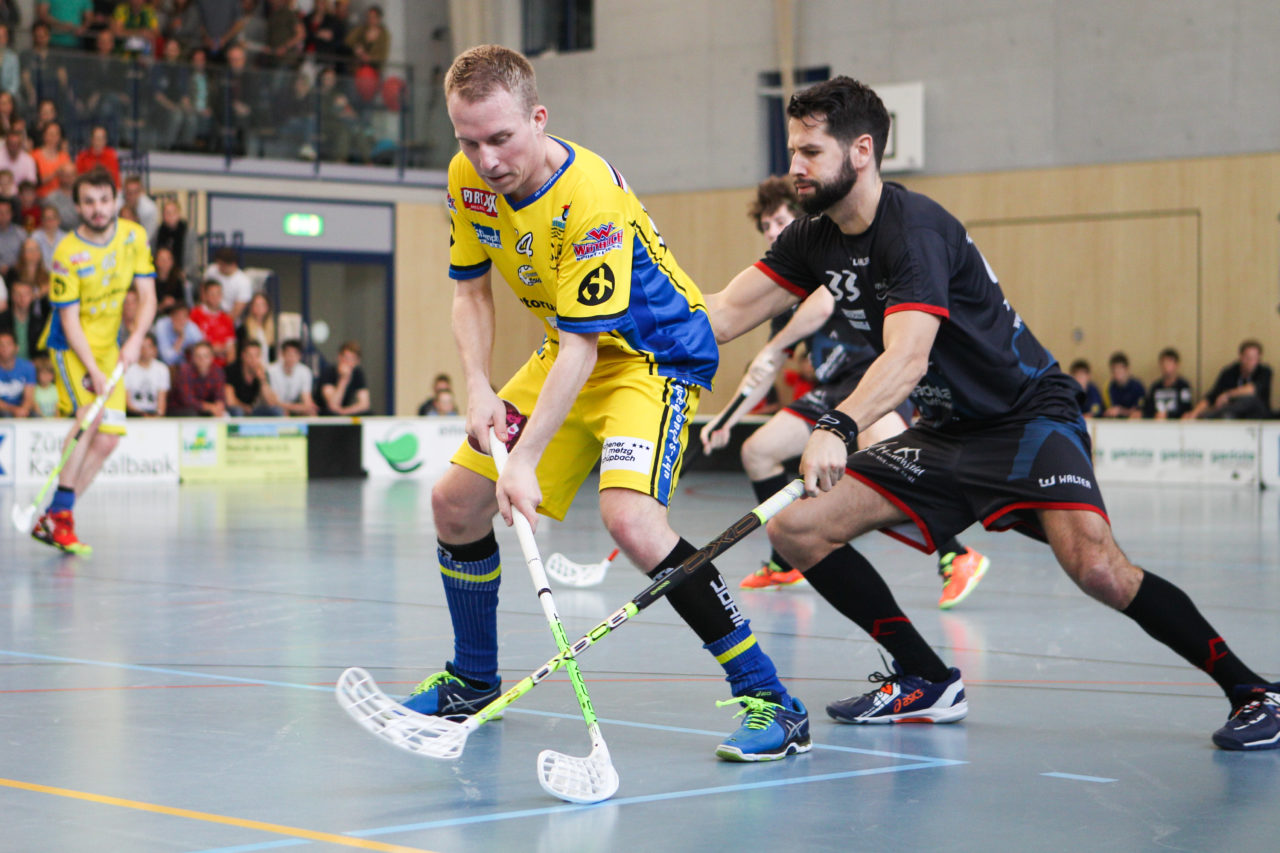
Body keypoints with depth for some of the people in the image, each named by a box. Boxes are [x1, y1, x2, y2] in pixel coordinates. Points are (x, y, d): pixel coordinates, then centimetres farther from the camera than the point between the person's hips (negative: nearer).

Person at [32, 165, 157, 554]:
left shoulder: (134, 237, -4)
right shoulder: (68, 253, -19)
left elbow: (147, 296, -2)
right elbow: (69, 318, -18)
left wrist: (136, 339, -19)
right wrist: (93, 371, -26)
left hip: (109, 346, 5)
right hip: (70, 344, -5)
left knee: (108, 437, -3)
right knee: (90, 415, -26)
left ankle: (51, 521, 5)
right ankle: (60, 515, -19)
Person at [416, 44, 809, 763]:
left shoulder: (591, 198, -31)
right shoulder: (468, 182, -8)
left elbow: (582, 345, -32)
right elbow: (472, 289, 6)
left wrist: (526, 460, -36)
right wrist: (479, 390, -10)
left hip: (656, 354, -8)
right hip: (568, 355, 8)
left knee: (629, 517, -31)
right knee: (456, 501, 6)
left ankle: (768, 698, -25)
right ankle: (473, 681, 29)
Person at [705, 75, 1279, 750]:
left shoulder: (913, 228, -22)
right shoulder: (816, 240, 3)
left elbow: (907, 359, -36)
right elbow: (722, 317, 4)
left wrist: (839, 428, -51)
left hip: (1028, 416, -8)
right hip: (944, 433, 8)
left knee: (1096, 567, -29)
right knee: (796, 530, -4)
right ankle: (927, 682, 6)